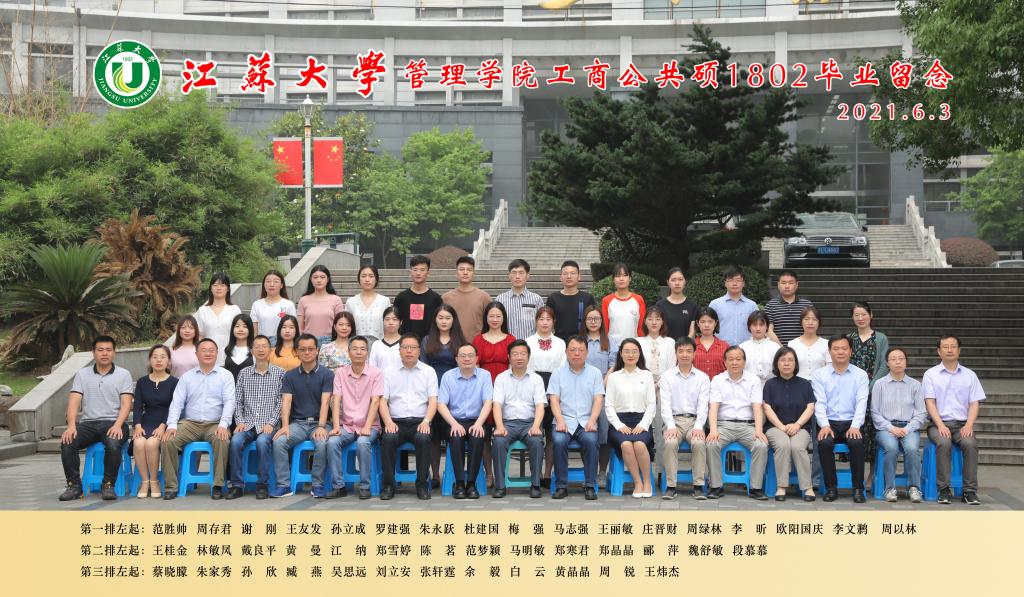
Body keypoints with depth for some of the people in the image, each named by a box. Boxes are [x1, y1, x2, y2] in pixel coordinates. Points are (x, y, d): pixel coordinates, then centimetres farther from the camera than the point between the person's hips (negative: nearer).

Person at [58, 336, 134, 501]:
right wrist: (71, 425, -15)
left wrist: (117, 425, -21)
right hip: (88, 423, 2)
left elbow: (126, 403, -3)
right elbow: (74, 401, 2)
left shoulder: (123, 374, 7)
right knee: (67, 443, -26)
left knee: (113, 445, -34)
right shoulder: (82, 374, 13)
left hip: (113, 423, -2)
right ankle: (74, 486, -13)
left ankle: (108, 485, -16)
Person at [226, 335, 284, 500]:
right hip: (248, 423, 2)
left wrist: (271, 423, -10)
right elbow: (237, 401, 11)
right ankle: (237, 485, -16)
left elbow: (280, 402, 1)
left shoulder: (279, 373, 6)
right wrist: (239, 421, -3)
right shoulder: (244, 373, 13)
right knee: (235, 441, -28)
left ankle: (263, 485, -19)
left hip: (268, 424, -2)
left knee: (262, 441, -33)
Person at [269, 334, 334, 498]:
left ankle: (318, 485, -17)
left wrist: (321, 426, -24)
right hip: (297, 422, 2)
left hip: (318, 423, -2)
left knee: (322, 443, -33)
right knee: (278, 441, -25)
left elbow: (325, 402, -10)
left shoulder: (326, 374, 2)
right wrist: (285, 426, -18)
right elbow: (286, 402, -1)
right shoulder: (290, 376, 10)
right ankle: (284, 485, -18)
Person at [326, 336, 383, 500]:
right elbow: (336, 400, -1)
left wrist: (367, 427, -21)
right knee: (332, 441, -26)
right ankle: (338, 486, -15)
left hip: (369, 426, -2)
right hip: (346, 425, 2)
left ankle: (365, 486, -18)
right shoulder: (341, 373, 6)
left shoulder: (375, 373, -1)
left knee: (363, 442, -33)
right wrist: (336, 426, -15)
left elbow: (375, 402, -9)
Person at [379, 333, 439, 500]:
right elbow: (383, 400, 6)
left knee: (423, 438, -33)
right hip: (396, 422, 1)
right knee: (388, 439, -32)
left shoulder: (428, 372, 12)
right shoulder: (389, 372, 13)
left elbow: (433, 400, 4)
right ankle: (388, 484, -18)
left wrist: (426, 421, -14)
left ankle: (422, 484, -20)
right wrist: (388, 422, -12)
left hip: (420, 422, -1)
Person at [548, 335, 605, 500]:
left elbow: (598, 400, 3)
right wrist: (560, 420, -15)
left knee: (591, 440, -32)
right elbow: (554, 399, 2)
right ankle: (562, 486, -19)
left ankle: (590, 486, -21)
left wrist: (592, 421, -14)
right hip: (565, 420, 0)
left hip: (586, 422, 0)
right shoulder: (558, 373, 11)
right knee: (558, 440, -31)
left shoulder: (594, 373, 12)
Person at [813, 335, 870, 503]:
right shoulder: (819, 375, 8)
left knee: (856, 442, -32)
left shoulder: (860, 375, 8)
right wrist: (824, 425, -18)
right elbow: (820, 402, -1)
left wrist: (855, 426, -18)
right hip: (829, 422, 0)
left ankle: (858, 489, -18)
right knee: (824, 443, -31)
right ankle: (831, 488, -16)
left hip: (851, 423, 0)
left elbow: (861, 403, -2)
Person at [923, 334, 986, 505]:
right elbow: (930, 402, -1)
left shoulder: (969, 375, 13)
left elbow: (974, 403, 7)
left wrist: (968, 425, -10)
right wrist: (941, 425, -15)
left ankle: (970, 491, -25)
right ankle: (944, 490, -27)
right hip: (938, 423, -1)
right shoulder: (931, 374, 8)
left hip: (962, 424, 1)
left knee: (970, 443, -30)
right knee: (944, 443, -33)